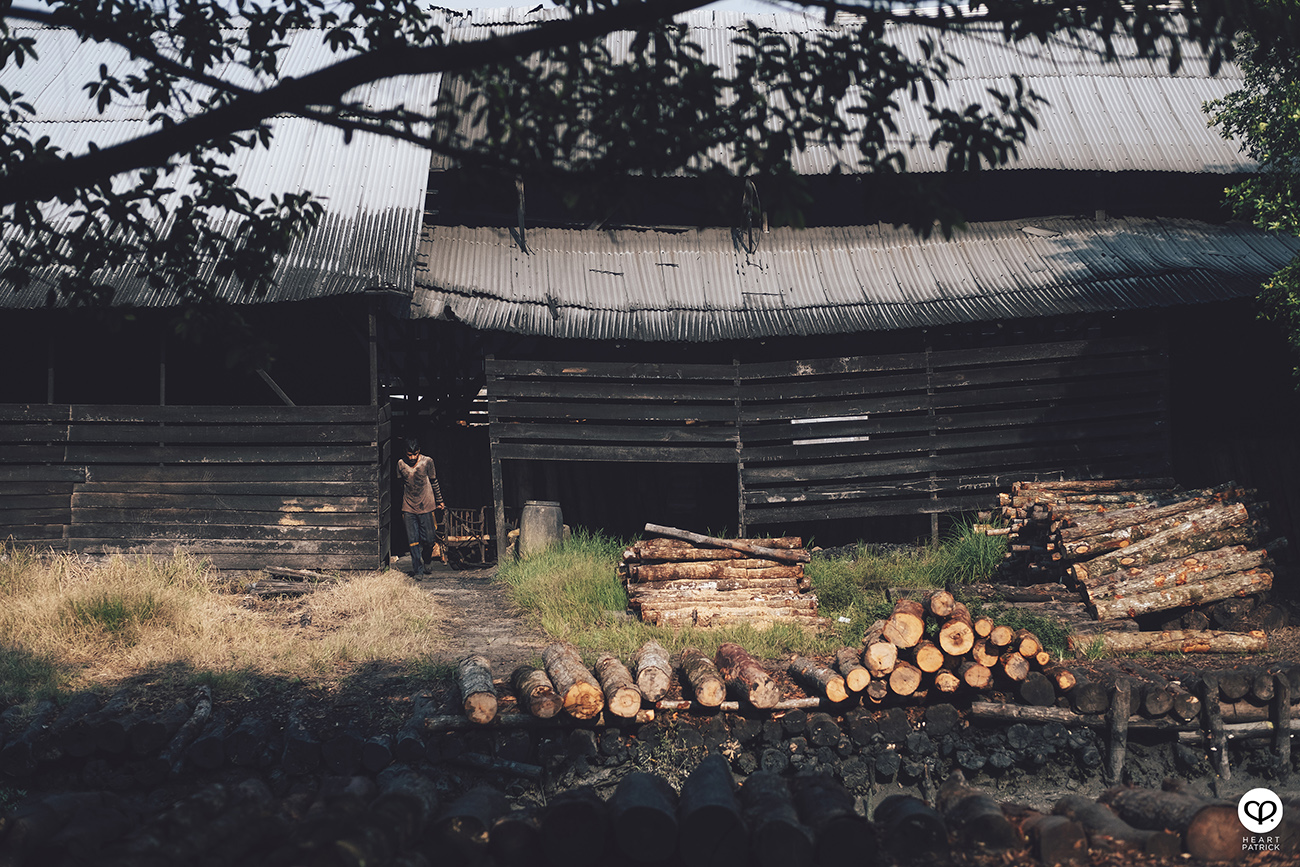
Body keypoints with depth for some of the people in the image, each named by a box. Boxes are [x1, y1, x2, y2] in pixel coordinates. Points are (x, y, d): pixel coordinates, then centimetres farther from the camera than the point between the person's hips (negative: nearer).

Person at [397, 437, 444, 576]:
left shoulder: (427, 461, -4)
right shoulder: (401, 464, 1)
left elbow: (434, 482, 6)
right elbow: (399, 486, 13)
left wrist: (439, 501, 13)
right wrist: (400, 509, 17)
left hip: (425, 507, -1)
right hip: (408, 508, 1)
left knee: (428, 539, 1)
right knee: (413, 541, -2)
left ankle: (426, 563, 26)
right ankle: (418, 570, 3)